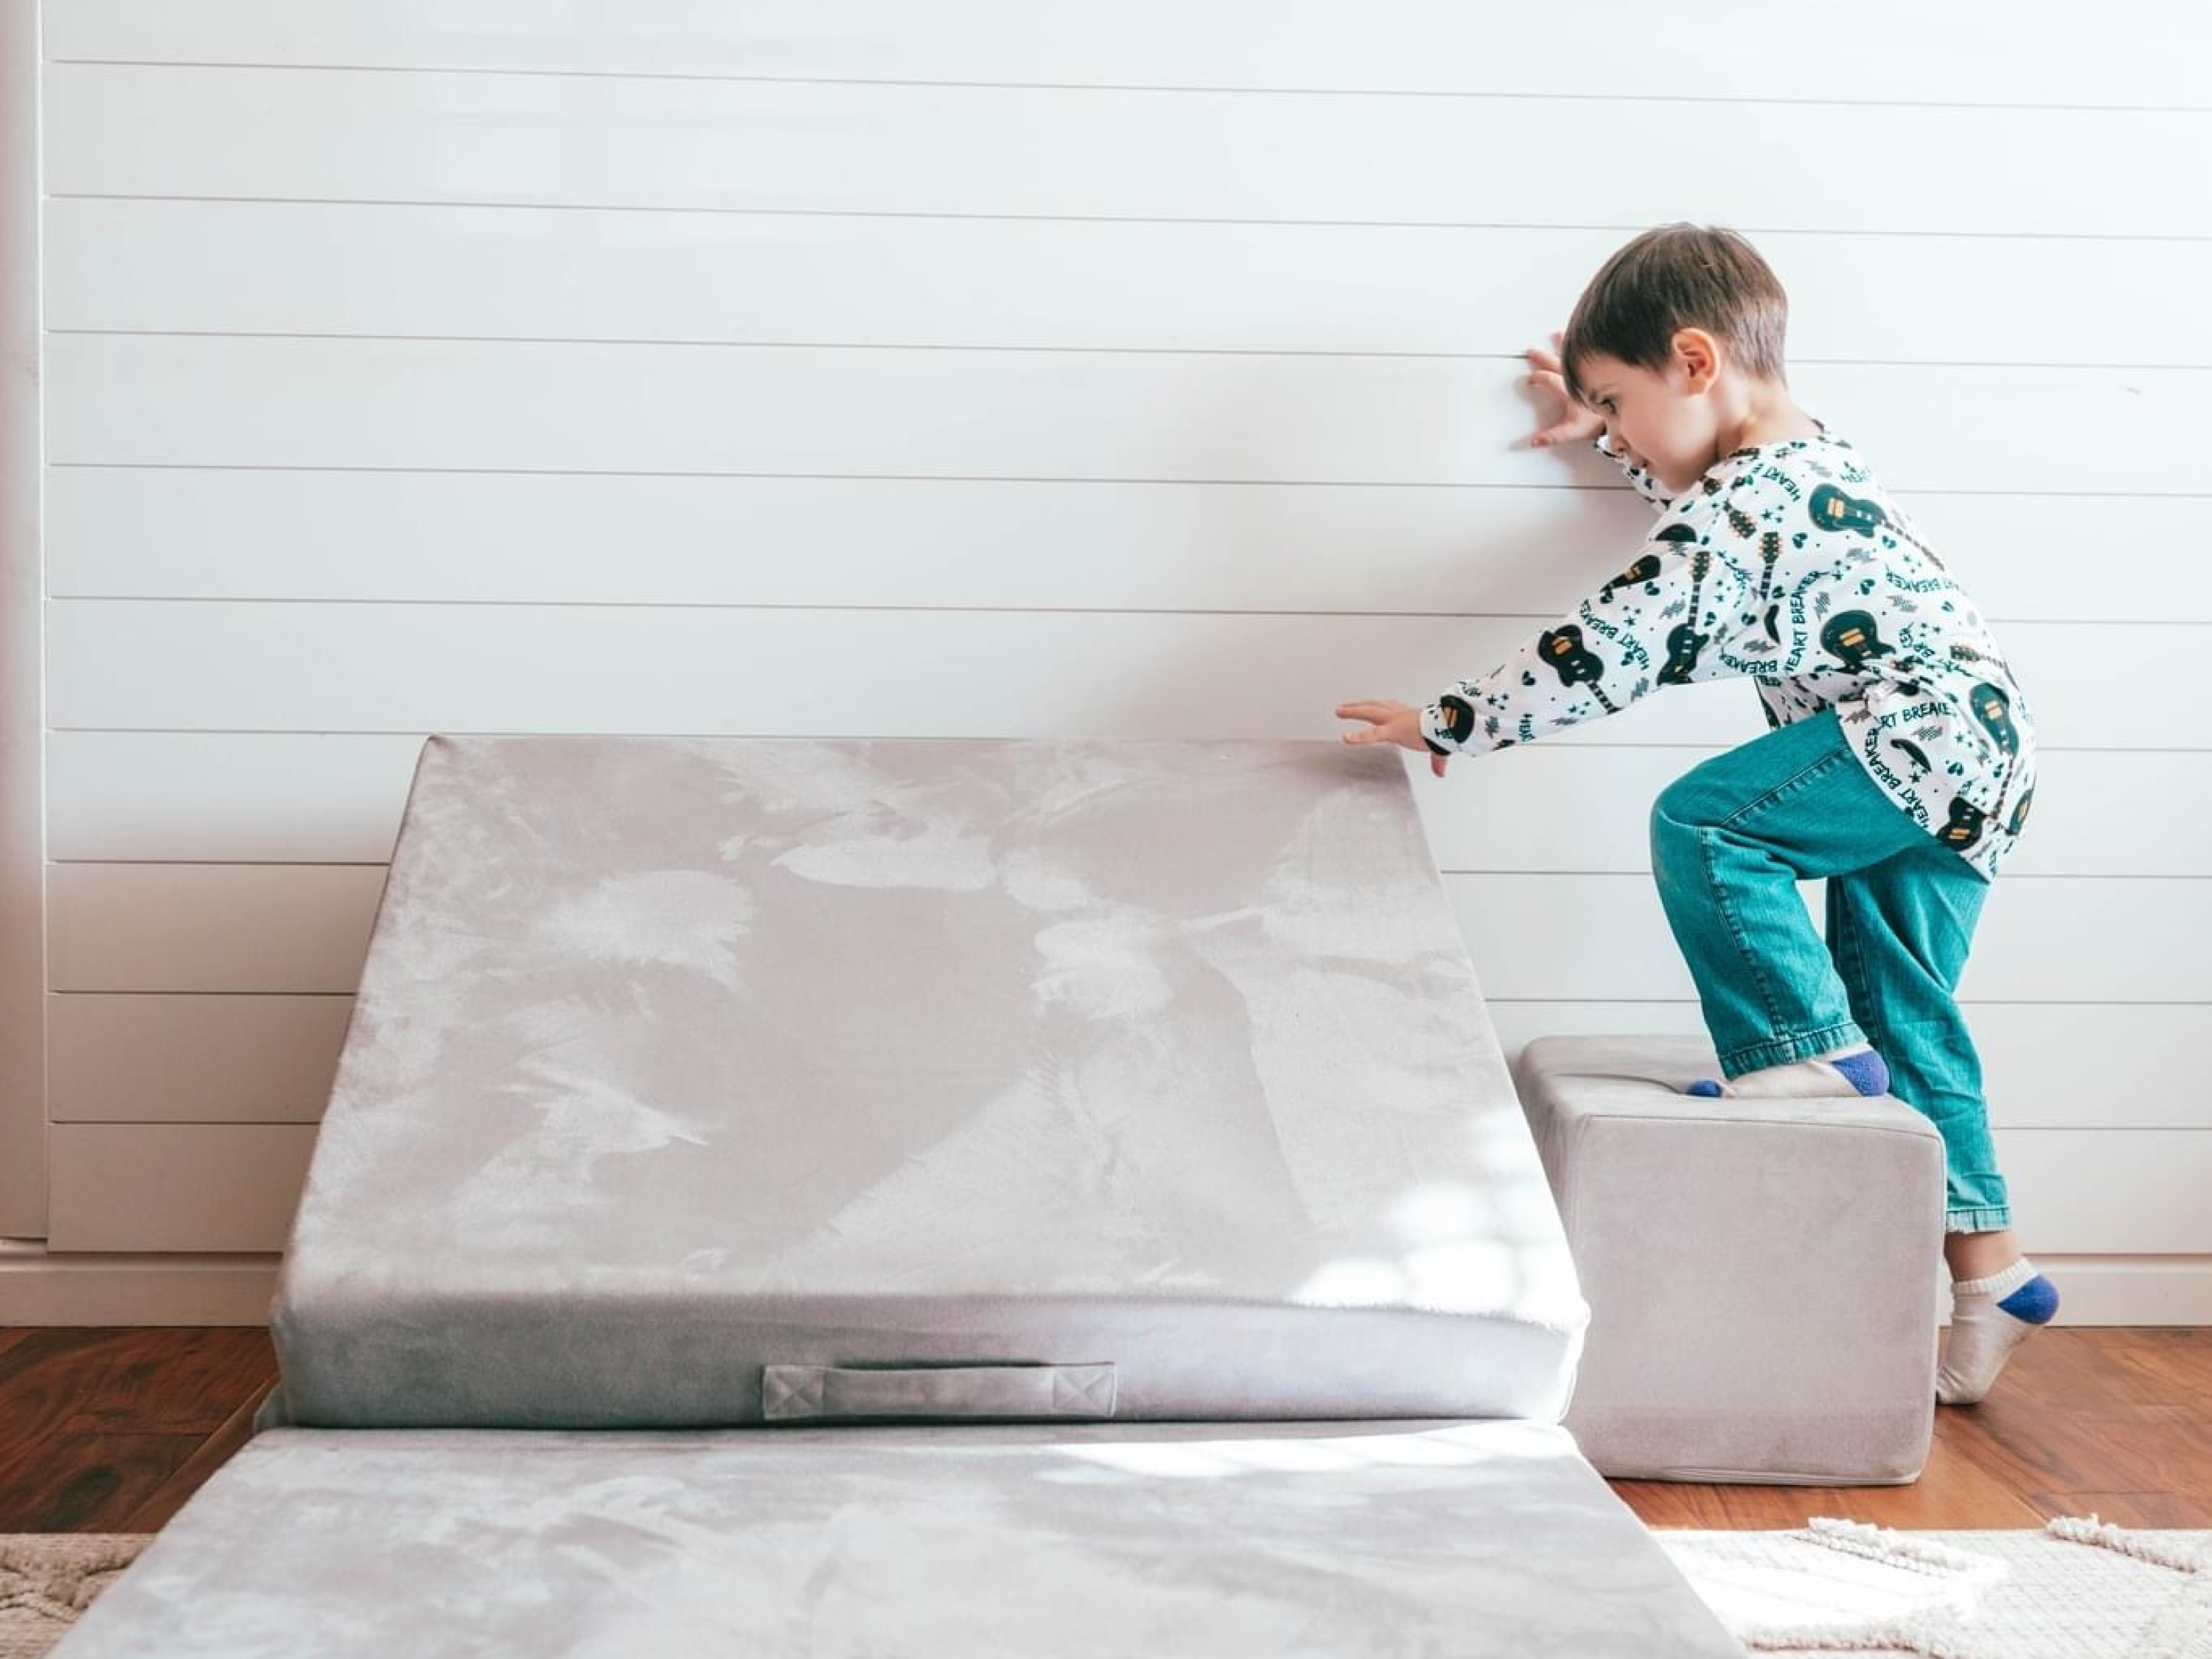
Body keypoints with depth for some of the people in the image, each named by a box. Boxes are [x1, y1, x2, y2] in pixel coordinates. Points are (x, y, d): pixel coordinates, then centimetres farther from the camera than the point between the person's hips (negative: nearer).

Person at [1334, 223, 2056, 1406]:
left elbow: (1610, 652, -18)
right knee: (1908, 1025, 12)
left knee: (1700, 822, -21)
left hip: (1920, 733, -11)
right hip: (1964, 763, 11)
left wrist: (1449, 723, -10)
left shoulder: (1737, 507, -15)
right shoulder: (1812, 457, 17)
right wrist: (1616, 431, 42)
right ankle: (1991, 1277, 15)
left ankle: (1811, 1048, -11)